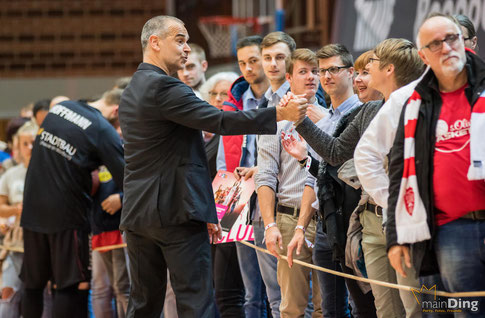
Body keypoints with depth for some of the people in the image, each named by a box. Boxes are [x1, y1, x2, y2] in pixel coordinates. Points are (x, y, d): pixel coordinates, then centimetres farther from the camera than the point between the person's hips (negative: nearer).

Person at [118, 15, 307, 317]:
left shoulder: (131, 92, 19)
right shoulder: (163, 86, -13)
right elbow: (218, 121, -19)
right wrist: (279, 114, -17)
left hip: (138, 214, 9)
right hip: (175, 213, -9)